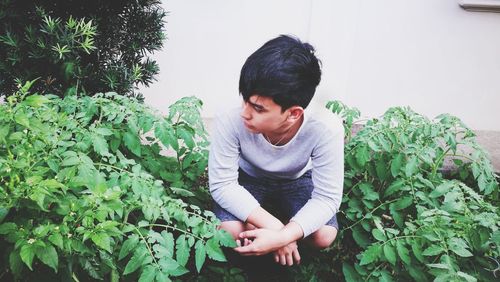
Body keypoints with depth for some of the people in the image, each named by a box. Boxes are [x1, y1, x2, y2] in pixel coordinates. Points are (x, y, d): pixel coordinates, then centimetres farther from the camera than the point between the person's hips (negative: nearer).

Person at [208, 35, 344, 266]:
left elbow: (327, 198, -28)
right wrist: (274, 226, -37)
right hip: (248, 178, 0)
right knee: (229, 233, -25)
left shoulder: (325, 129, -36)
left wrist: (283, 236, -43)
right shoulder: (230, 122, -36)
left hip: (297, 179, 1)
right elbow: (222, 184, -27)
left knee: (324, 236, -21)